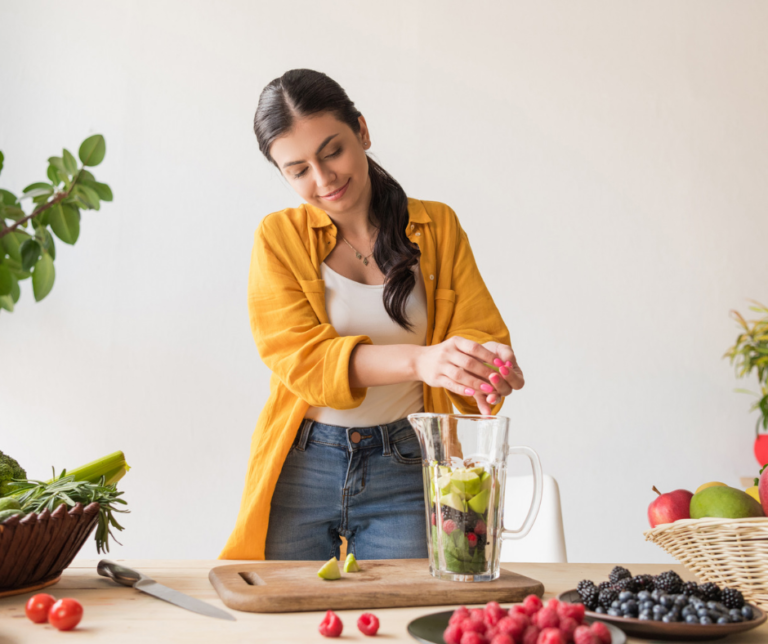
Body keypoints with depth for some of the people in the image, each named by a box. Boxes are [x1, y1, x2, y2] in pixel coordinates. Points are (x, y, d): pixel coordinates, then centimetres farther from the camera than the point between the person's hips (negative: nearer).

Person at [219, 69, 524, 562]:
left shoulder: (438, 228, 5)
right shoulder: (279, 238, 0)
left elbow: (480, 332, 0)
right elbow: (297, 355, -14)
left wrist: (488, 365, -26)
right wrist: (419, 361, -30)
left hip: (406, 470, 1)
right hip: (301, 472, 0)